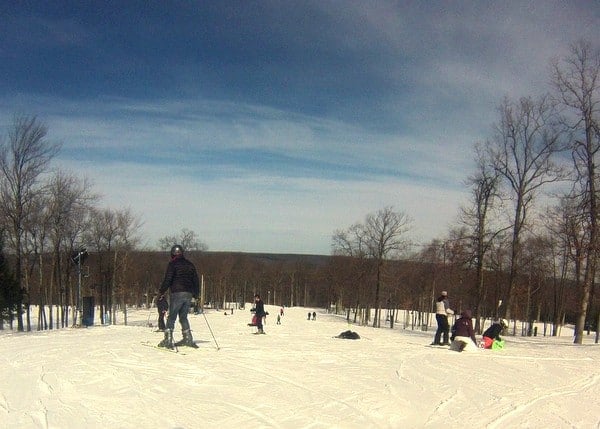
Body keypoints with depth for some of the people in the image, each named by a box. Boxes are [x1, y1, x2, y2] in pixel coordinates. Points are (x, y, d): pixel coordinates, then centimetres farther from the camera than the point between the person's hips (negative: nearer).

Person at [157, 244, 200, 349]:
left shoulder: (172, 264, -2)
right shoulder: (190, 264, 16)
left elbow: (168, 279, -9)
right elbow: (196, 280, 18)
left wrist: (161, 291, 0)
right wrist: (196, 294, 26)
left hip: (177, 293, -5)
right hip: (189, 294, 6)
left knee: (171, 317, -2)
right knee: (183, 317, 14)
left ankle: (168, 340, -8)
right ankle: (188, 338, 9)